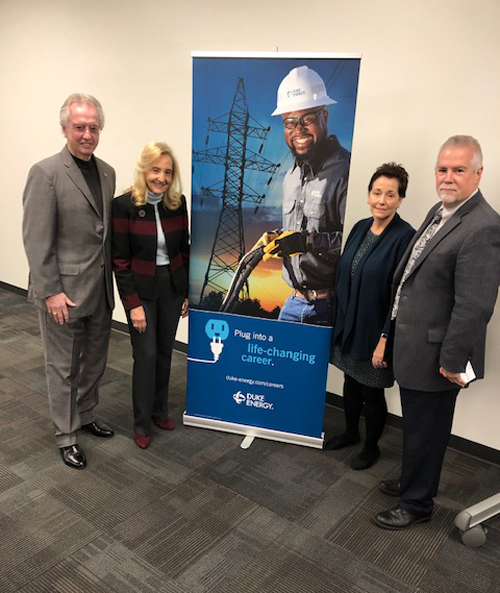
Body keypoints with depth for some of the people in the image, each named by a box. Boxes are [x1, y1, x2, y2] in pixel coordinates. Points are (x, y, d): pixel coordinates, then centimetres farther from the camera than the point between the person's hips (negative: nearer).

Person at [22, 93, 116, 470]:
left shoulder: (107, 172, 8)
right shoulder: (46, 173, -13)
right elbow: (36, 240, -14)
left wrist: (110, 280, 11)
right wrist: (51, 292, -16)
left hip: (100, 290, 6)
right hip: (63, 291, -6)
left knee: (94, 362, 19)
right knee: (63, 367, 9)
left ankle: (86, 416, 39)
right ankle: (67, 436, 25)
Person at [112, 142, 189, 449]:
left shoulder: (178, 202, -1)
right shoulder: (124, 204, -13)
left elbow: (184, 248, 8)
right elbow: (120, 259, -11)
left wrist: (188, 292, 7)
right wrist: (133, 304, -15)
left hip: (172, 286, 4)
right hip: (141, 289, -4)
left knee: (165, 351, 13)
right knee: (146, 355, -1)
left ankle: (160, 410, 33)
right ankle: (142, 424, 17)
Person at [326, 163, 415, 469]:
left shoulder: (405, 237, -17)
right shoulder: (360, 228, 2)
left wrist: (385, 339, -19)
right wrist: (339, 319, 11)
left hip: (376, 332, -6)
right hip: (348, 326, 6)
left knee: (372, 393, 11)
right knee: (351, 382, 21)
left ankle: (372, 446, 35)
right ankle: (351, 432, 45)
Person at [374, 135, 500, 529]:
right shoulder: (440, 211, 8)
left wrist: (452, 360, -19)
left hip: (435, 355, -8)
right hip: (414, 346, 9)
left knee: (425, 432, 10)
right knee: (416, 427, 25)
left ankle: (417, 504, 31)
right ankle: (414, 482, 46)